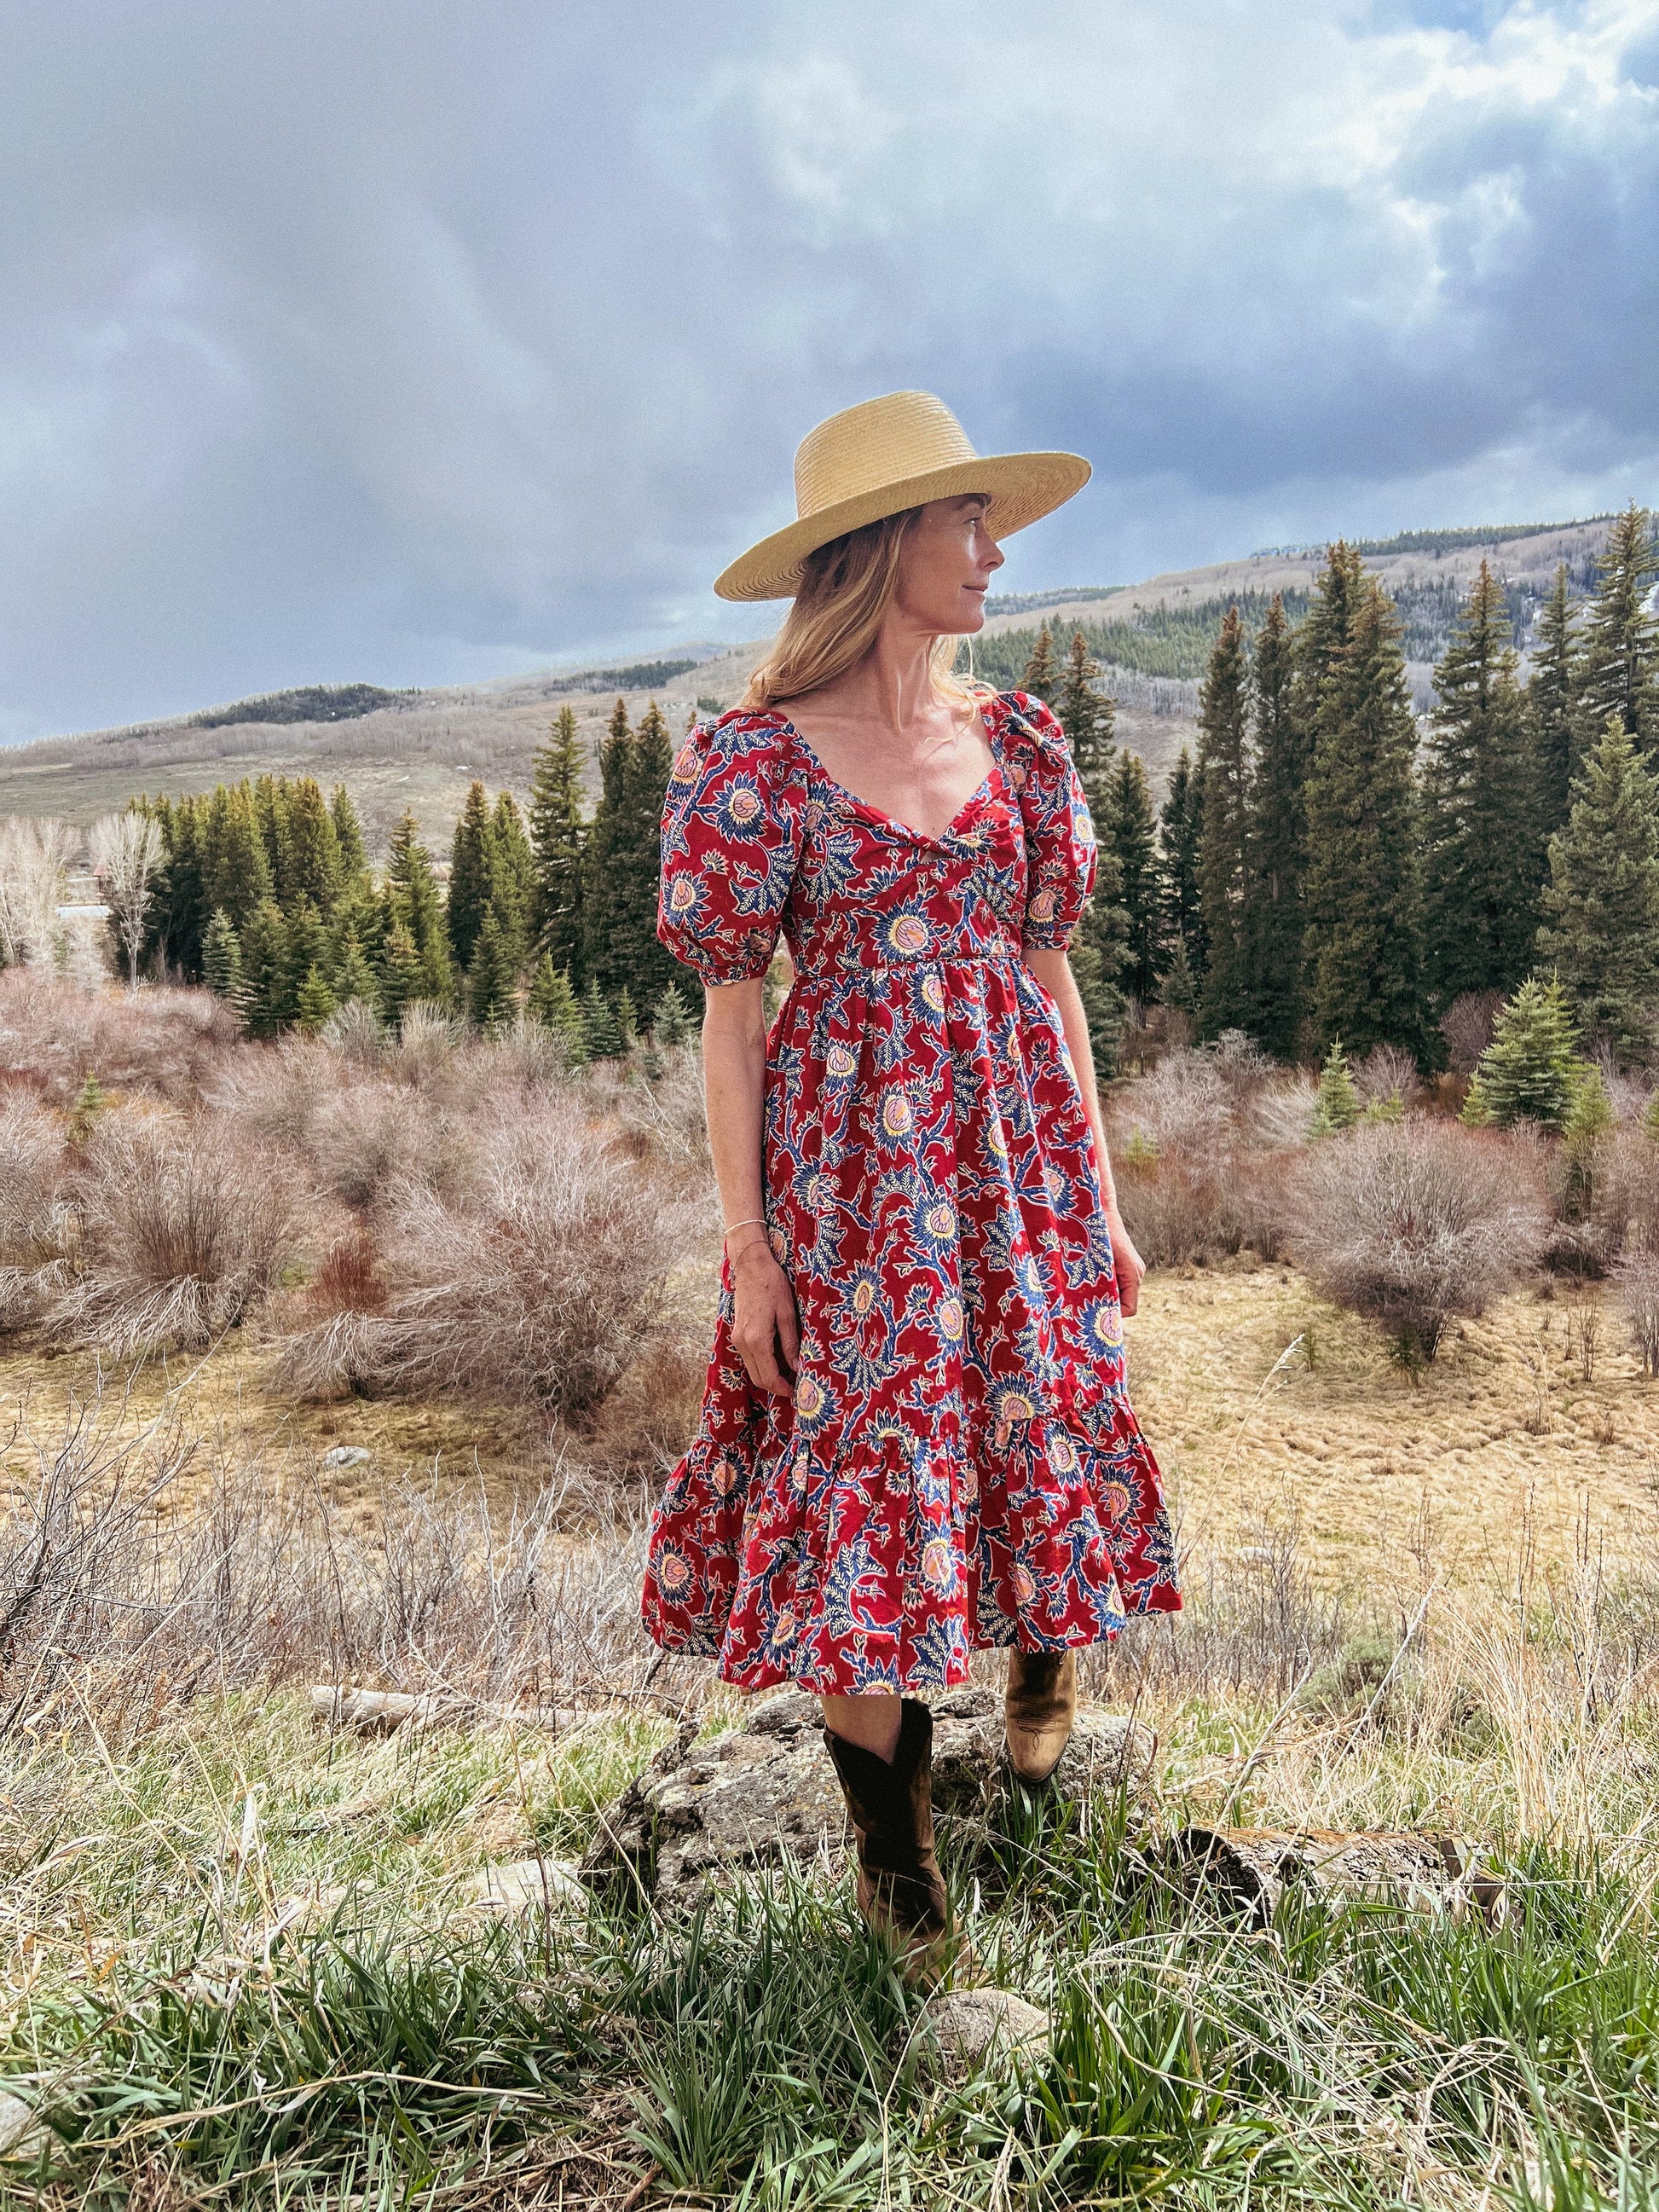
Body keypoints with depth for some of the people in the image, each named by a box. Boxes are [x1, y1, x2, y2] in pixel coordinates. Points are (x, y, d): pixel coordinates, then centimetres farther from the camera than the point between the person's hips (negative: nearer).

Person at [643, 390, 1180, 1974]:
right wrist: (746, 1244, -9)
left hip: (1013, 1145, 4)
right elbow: (730, 1009, -6)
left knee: (1038, 1424, 12)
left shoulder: (1017, 740, 7)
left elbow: (1050, 972, 9)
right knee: (864, 1476, 2)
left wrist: (1094, 1186, 7)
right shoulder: (759, 758, -6)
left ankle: (1049, 1643, 48)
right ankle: (892, 1842, 23)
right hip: (845, 1161, -4)